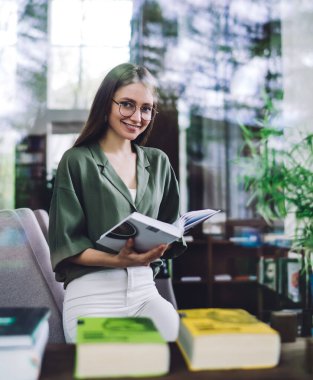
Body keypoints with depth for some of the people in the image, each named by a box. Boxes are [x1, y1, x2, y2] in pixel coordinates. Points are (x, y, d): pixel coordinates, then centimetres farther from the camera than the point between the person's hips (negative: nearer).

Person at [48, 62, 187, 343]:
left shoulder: (158, 162, 13)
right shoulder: (77, 161, -1)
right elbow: (66, 244, -4)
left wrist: (158, 248, -7)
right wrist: (117, 260, -20)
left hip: (145, 291, 4)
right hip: (92, 294, -3)